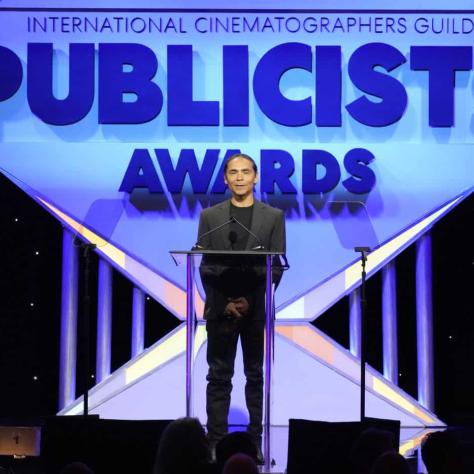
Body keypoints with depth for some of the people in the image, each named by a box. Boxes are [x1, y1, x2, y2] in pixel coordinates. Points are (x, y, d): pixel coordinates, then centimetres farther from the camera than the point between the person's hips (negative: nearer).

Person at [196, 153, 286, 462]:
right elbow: (204, 266, 2)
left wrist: (251, 299, -10)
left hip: (257, 308, 0)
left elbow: (277, 266, 0)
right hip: (220, 307, 0)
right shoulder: (210, 216, 7)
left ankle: (255, 442, 6)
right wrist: (225, 302, -8)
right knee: (219, 378, 1)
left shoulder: (274, 217, 5)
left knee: (256, 377, 3)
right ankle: (216, 442, 3)